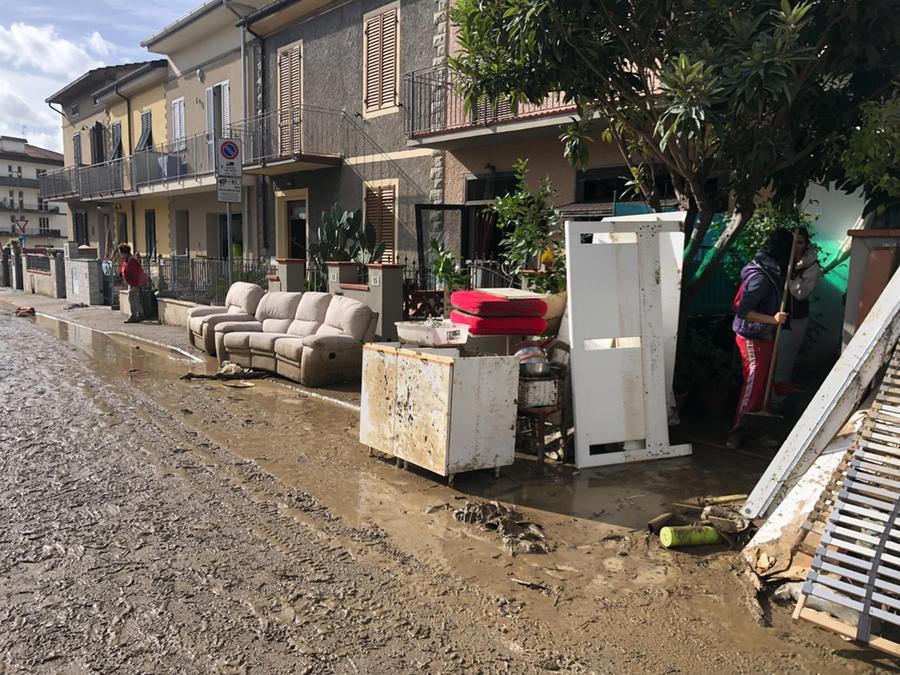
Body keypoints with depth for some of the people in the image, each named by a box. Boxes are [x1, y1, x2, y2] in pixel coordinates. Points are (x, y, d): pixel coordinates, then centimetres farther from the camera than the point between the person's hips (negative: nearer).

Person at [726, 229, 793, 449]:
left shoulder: (771, 271, 4)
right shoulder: (761, 278, -26)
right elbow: (743, 311, -29)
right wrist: (772, 319, -33)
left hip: (765, 335, 10)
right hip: (752, 338, -10)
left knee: (763, 379, 20)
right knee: (753, 382, -7)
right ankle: (737, 429, -1)